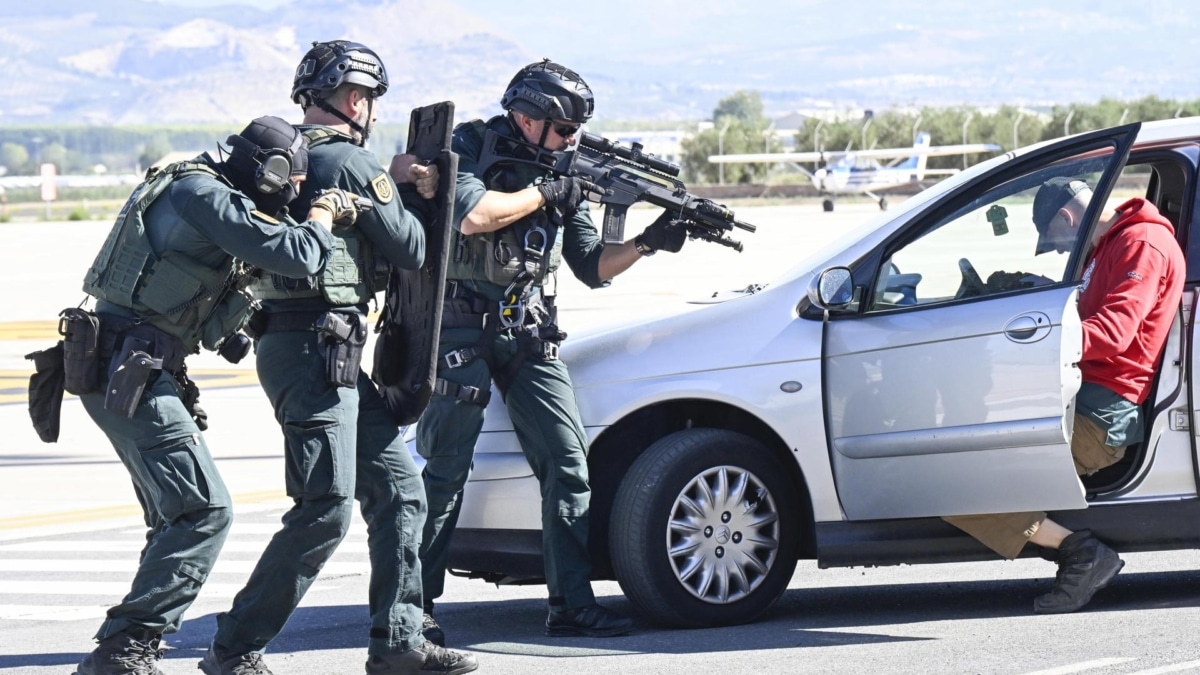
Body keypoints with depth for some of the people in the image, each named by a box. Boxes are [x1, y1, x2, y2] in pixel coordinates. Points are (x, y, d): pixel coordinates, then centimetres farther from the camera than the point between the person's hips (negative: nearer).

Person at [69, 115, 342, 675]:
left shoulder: (199, 190, 16)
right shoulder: (204, 196, -15)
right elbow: (295, 256, -19)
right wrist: (323, 217, -1)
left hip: (116, 371, 11)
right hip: (129, 372, -11)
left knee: (180, 515, 15)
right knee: (204, 510, -13)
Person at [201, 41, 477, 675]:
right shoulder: (349, 161, -11)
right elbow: (411, 250, -3)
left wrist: (401, 189, 13)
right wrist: (417, 201, 15)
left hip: (336, 359, 10)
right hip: (317, 351, -10)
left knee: (398, 491, 10)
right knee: (325, 511, -10)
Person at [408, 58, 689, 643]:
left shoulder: (563, 173, 11)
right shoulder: (470, 147, -5)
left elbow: (592, 267, 11)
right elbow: (471, 215, -25)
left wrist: (647, 244, -5)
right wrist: (542, 193, -14)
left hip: (529, 335, 5)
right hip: (462, 327, -5)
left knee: (568, 461, -3)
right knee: (445, 471, -3)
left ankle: (572, 604, 0)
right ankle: (413, 604, 6)